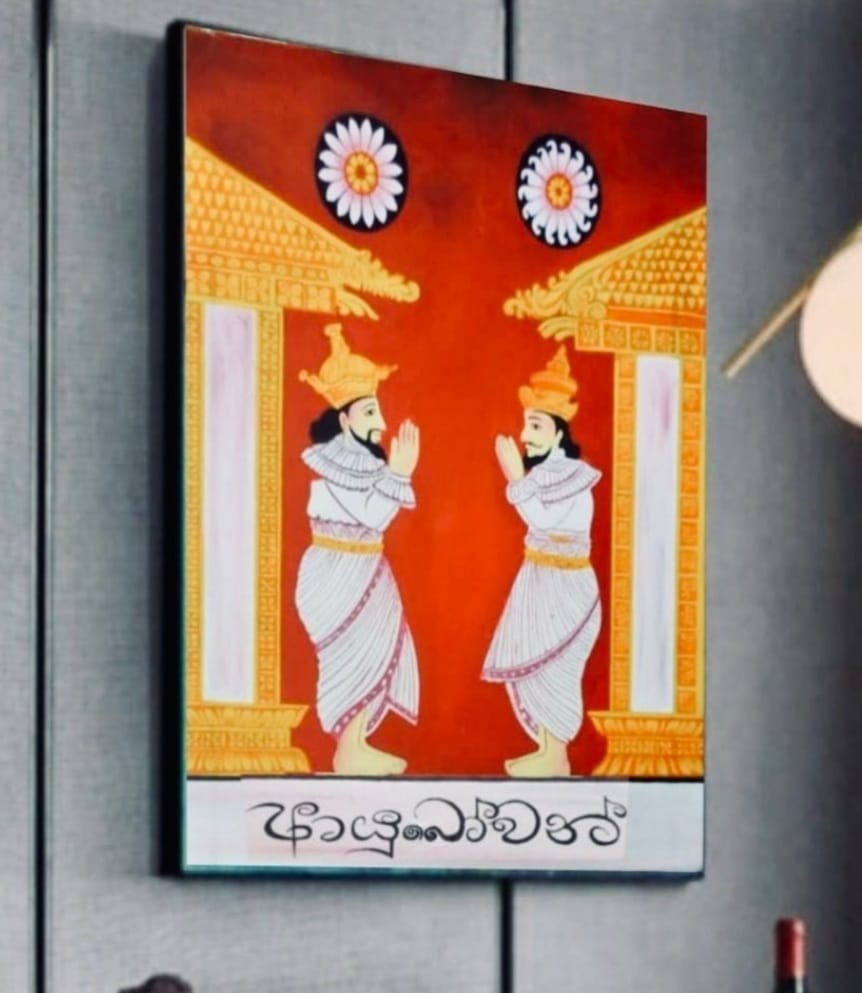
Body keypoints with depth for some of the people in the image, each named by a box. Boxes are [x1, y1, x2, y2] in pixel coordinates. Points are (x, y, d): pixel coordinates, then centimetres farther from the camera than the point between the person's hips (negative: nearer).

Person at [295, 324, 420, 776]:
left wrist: (397, 471, 2)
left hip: (362, 572, 9)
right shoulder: (335, 463, -20)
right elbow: (372, 516, -24)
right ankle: (348, 754, 3)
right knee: (356, 656, -5)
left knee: (373, 653, 12)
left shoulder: (360, 457, 8)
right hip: (338, 573, -9)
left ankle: (357, 746, 19)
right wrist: (398, 474, -27)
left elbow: (380, 512, 10)